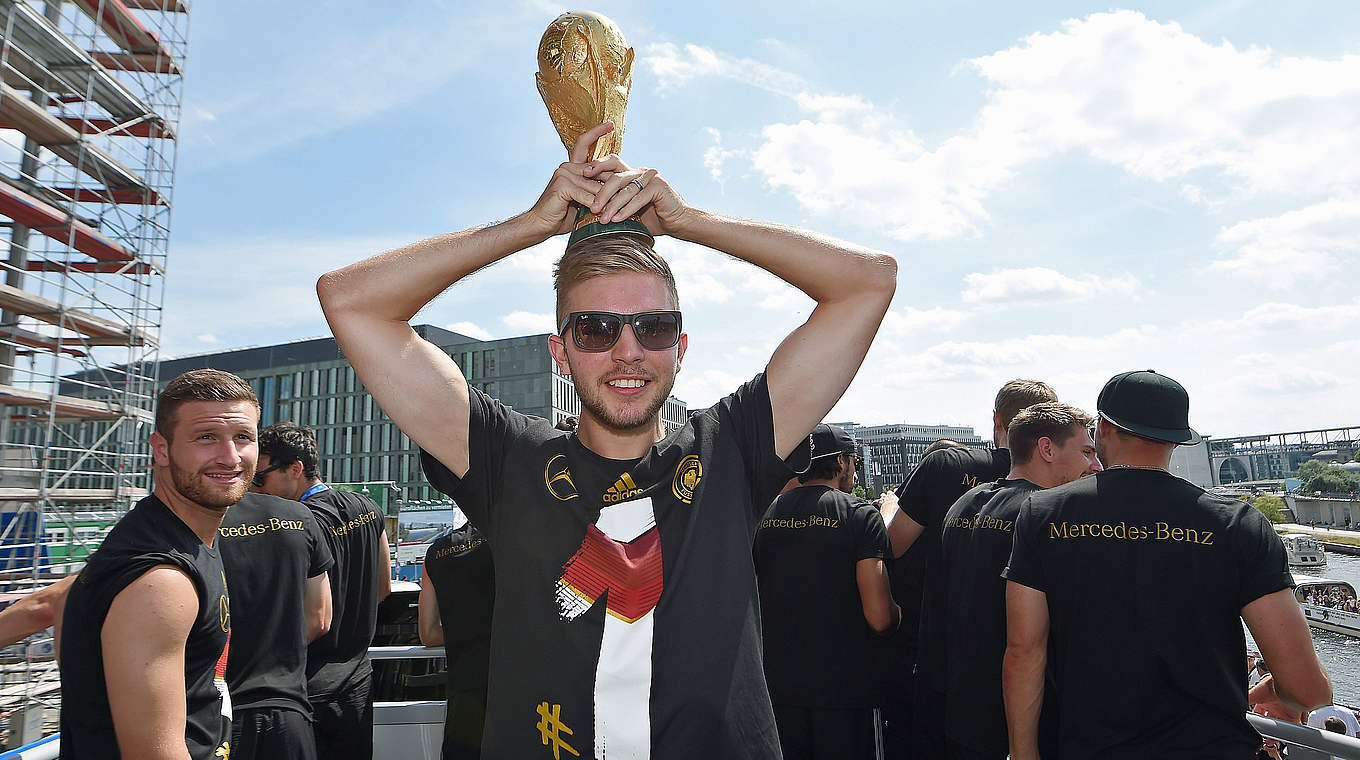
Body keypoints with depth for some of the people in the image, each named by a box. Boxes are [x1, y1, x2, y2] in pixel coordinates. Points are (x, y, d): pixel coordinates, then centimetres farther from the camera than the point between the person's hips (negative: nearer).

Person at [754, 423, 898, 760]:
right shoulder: (861, 514, -9)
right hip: (844, 691, -4)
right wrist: (897, 612, 6)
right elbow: (879, 618, -16)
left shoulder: (764, 515, 3)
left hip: (776, 687, 4)